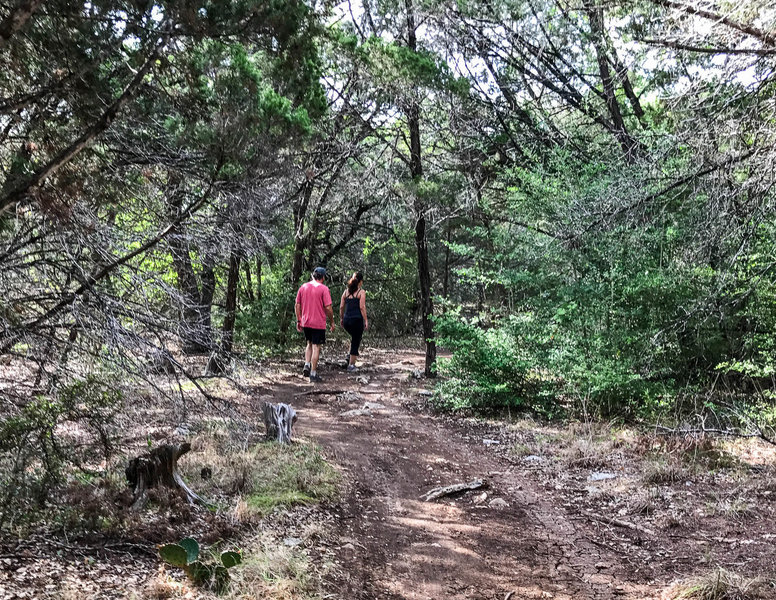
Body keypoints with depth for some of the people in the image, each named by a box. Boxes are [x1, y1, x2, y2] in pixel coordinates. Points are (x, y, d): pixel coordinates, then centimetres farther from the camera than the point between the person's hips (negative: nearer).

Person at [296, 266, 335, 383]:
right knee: (316, 347, 1)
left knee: (309, 344, 23)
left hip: (305, 323, 5)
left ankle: (307, 365, 9)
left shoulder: (303, 287, 6)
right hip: (318, 324, -5)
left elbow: (297, 305, 8)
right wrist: (332, 322, 0)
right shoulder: (323, 289, -9)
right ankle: (313, 374, 3)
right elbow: (328, 308, -11)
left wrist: (298, 321, 15)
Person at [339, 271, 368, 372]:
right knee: (355, 342, 4)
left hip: (346, 320, 5)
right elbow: (362, 307, -13)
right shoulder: (361, 292, -7)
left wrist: (341, 318, 18)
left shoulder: (346, 291, 8)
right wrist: (366, 320, -9)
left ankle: (351, 359, 19)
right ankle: (351, 365, 6)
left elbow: (341, 306, 8)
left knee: (354, 338, 28)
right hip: (357, 319, -5)